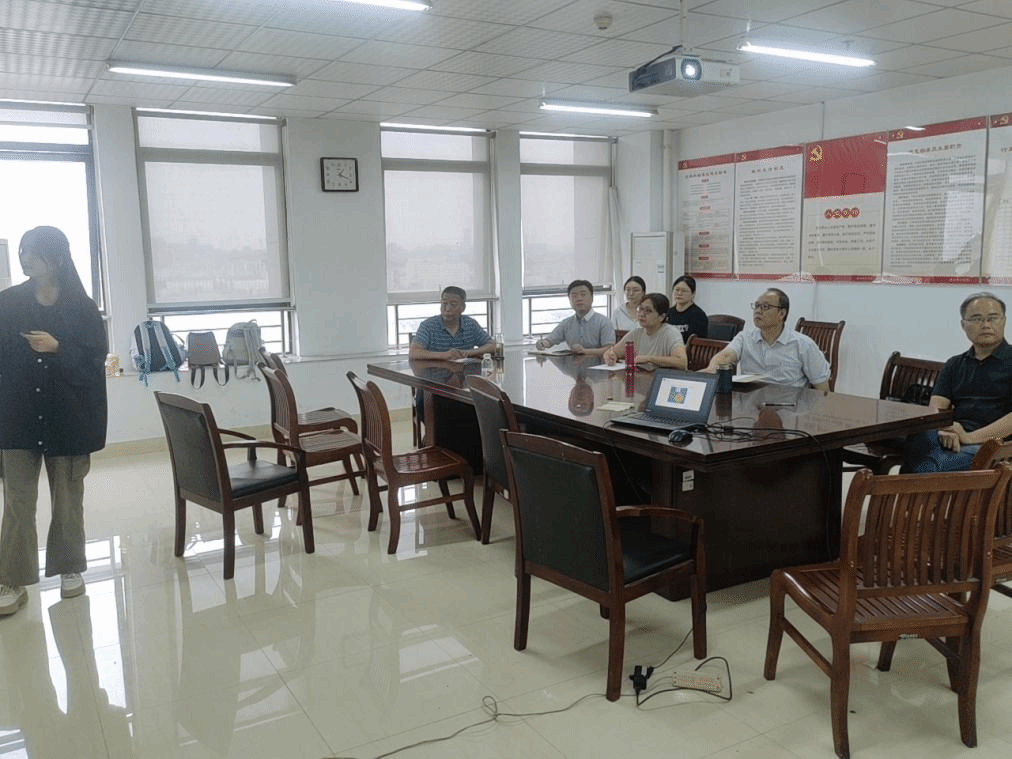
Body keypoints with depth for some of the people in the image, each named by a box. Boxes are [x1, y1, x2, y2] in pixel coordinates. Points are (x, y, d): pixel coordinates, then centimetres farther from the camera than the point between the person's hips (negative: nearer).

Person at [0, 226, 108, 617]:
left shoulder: (82, 307, -3)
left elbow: (95, 360, -7)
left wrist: (57, 348, -19)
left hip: (67, 417, -1)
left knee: (68, 498, 11)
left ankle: (70, 567, 27)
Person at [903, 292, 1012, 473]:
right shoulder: (955, 365, 25)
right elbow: (936, 407, 11)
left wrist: (970, 437, -16)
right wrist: (944, 429, -13)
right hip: (953, 439, 4)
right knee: (918, 440, -34)